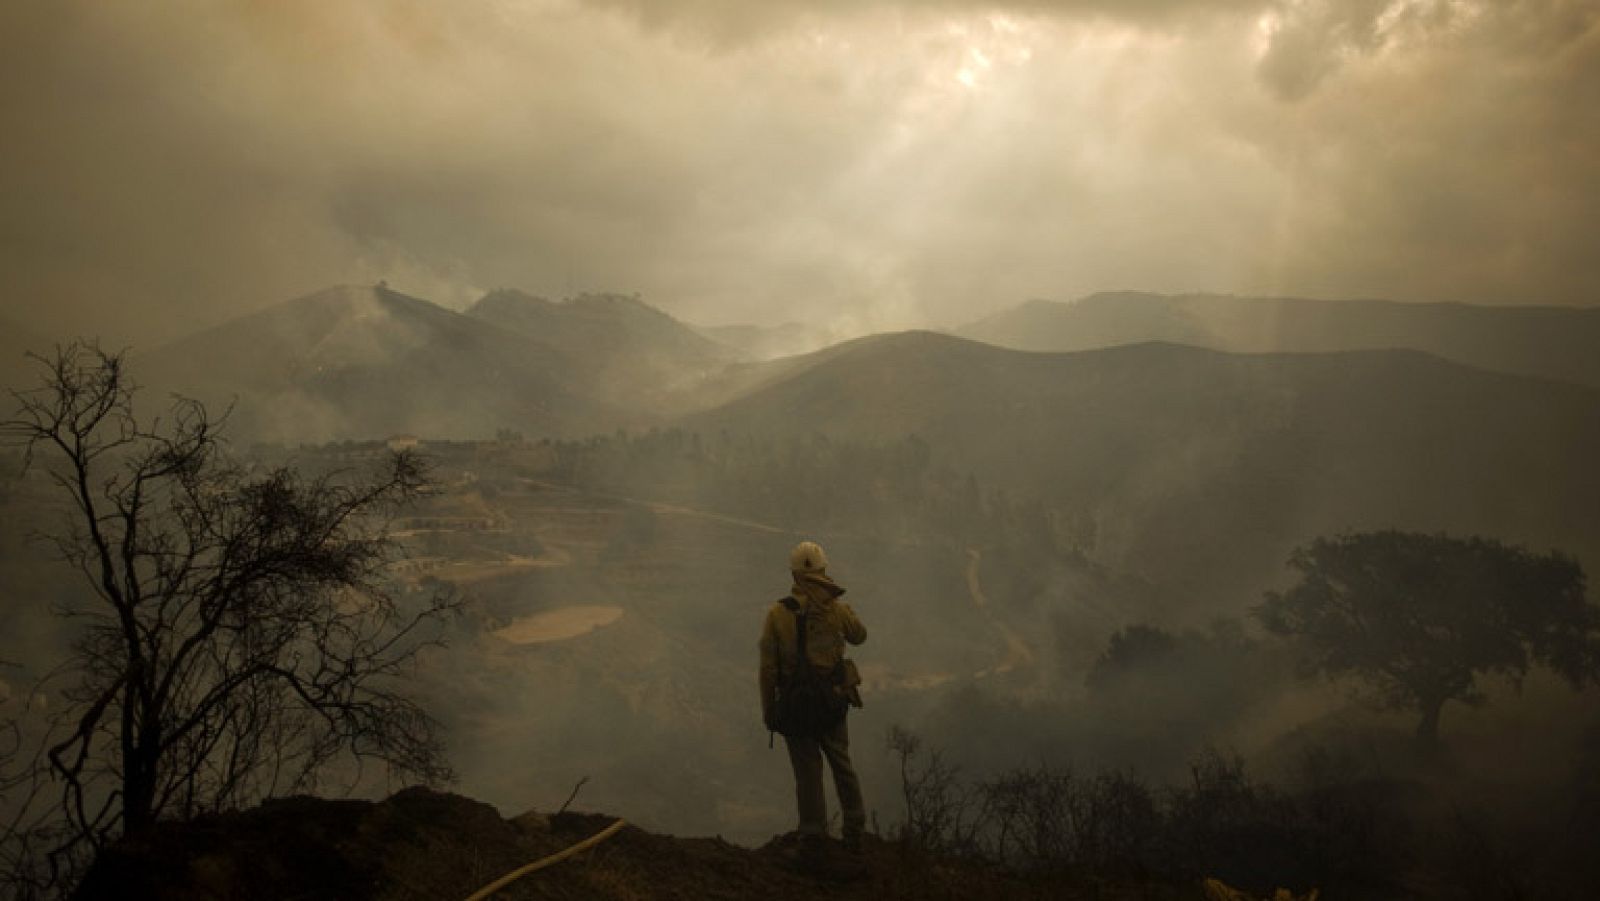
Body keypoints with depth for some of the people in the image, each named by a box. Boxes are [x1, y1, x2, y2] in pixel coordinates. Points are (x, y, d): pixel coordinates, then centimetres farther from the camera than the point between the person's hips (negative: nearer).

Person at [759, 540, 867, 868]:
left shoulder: (776, 614, -13)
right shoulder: (836, 609, -9)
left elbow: (768, 669, -10)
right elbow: (859, 635, 14)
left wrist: (768, 711, 2)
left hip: (793, 705, -1)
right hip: (831, 704, 1)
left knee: (808, 773, 10)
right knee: (842, 766, 20)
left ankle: (813, 841, 15)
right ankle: (854, 834, 26)